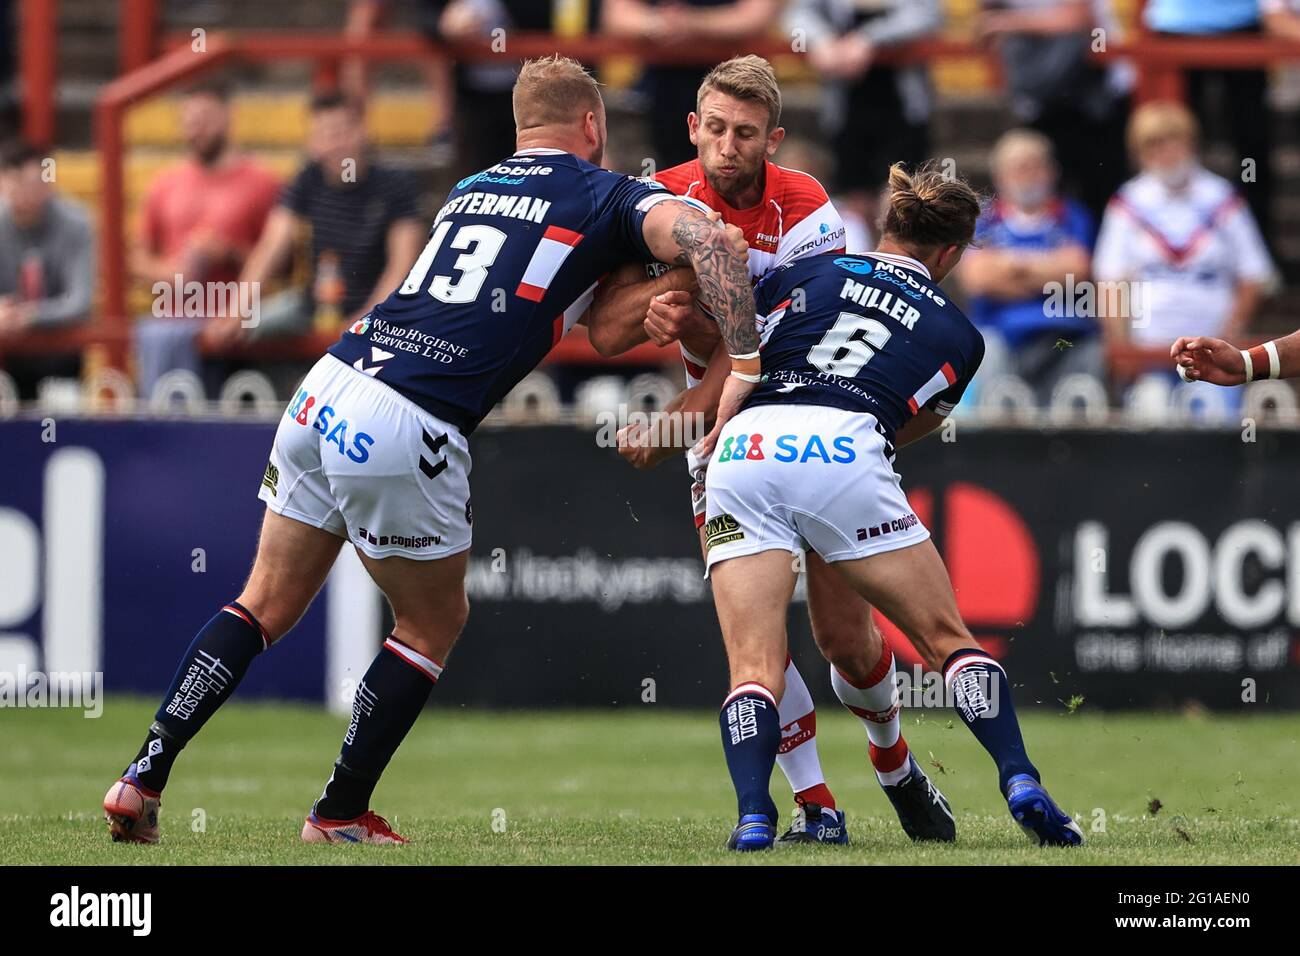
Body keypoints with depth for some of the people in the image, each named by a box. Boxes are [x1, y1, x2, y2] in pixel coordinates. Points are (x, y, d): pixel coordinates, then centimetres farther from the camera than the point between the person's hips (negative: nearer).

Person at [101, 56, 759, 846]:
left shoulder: (471, 189, 25)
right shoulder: (604, 196, 5)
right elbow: (709, 240, -12)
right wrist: (744, 367, -11)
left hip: (325, 391, 6)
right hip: (409, 428, -6)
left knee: (268, 605, 17)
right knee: (435, 623, 16)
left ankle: (143, 780, 9)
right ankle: (342, 814, 19)